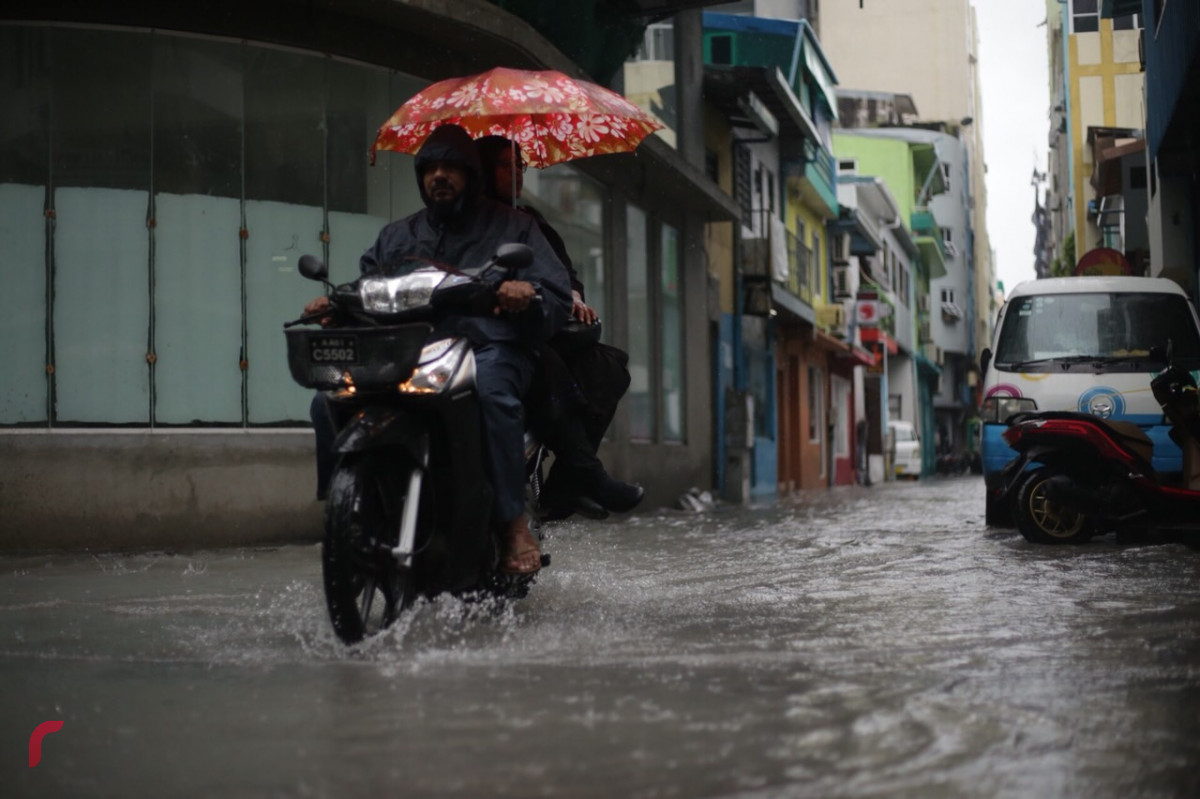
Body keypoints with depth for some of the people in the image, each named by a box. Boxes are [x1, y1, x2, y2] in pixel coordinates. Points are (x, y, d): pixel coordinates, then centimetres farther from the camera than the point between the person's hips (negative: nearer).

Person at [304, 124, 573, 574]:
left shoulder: (510, 227, 16)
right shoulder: (396, 238, 29)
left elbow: (556, 298, 4)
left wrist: (528, 295, -20)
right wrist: (336, 303, -5)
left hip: (487, 348, -4)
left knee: (491, 392, -40)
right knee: (330, 401, -21)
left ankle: (516, 525, -32)